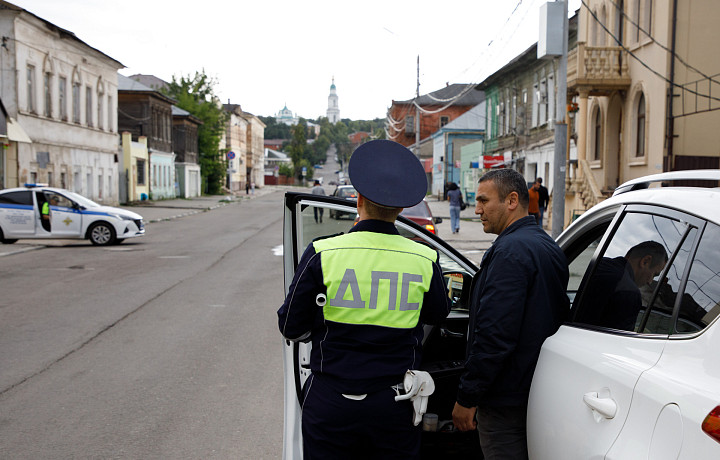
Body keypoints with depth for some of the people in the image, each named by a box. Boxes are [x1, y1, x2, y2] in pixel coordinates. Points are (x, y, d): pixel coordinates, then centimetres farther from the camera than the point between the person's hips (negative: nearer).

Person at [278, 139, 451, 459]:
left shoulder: (322, 255, -14)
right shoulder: (423, 260, -8)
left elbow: (291, 328, -6)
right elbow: (438, 315, 11)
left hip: (331, 405, -1)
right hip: (395, 408, 2)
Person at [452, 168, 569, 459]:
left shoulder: (510, 250, -20)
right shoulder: (549, 247, 13)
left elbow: (495, 334, -26)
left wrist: (467, 398, -19)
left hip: (507, 401, -10)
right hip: (540, 391, 10)